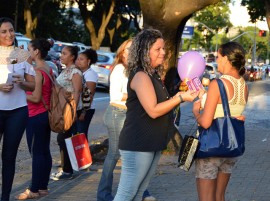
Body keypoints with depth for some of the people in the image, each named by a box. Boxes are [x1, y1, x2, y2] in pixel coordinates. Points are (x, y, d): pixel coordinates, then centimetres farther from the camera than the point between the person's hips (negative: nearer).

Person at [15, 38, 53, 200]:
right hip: (46, 115, 9)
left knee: (36, 153, -5)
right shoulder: (49, 69, 10)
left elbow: (35, 98, -20)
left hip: (36, 117, -9)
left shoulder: (37, 71, -17)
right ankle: (43, 187, 16)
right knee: (45, 152, 11)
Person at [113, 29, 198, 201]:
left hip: (153, 144, 10)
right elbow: (153, 110, -21)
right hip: (138, 145, -10)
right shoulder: (140, 76, -16)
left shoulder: (154, 75, 14)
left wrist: (179, 95, 5)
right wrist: (180, 97, -17)